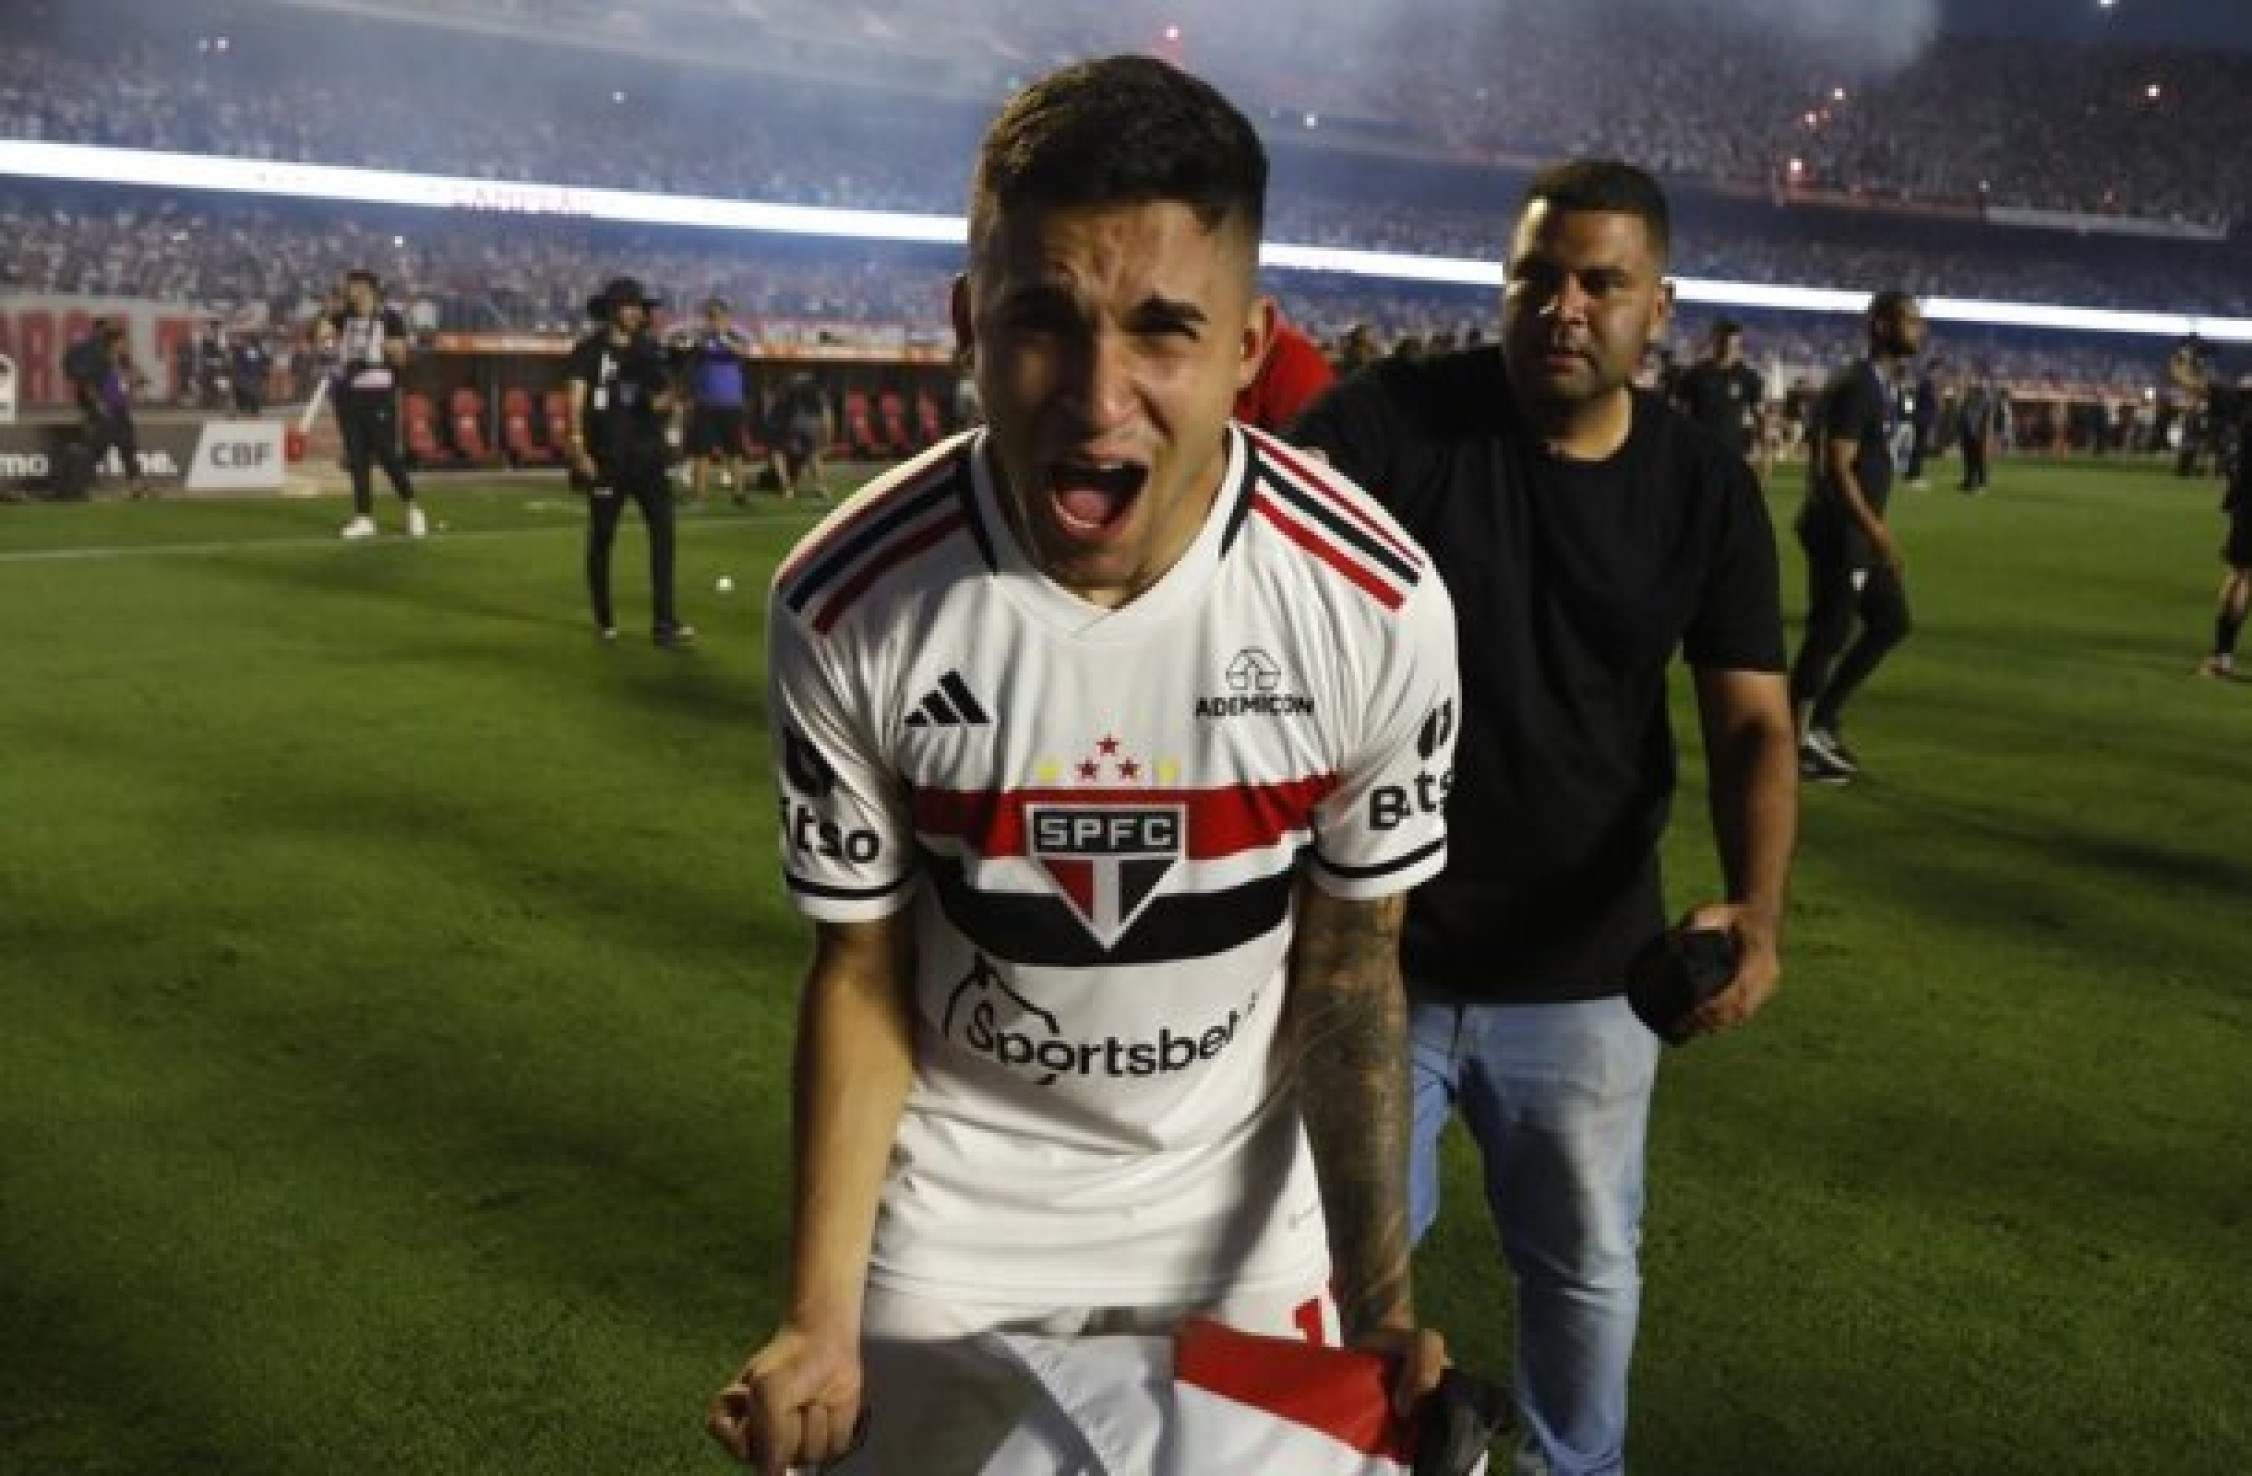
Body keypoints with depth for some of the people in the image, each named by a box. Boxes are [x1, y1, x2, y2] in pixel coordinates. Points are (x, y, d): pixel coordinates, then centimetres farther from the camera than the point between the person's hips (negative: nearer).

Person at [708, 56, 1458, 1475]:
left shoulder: (1379, 607, -22)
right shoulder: (846, 607, -22)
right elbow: (862, 967, -9)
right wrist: (820, 1322, -14)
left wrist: (1380, 1306, -15)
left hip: (1245, 1200, 1)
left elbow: (1350, 968, -9)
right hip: (953, 1206, 0)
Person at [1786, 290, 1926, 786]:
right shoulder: (1857, 386, -18)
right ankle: (1797, 744, 8)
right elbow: (1837, 468, -23)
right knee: (1828, 635, -3)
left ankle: (1823, 721, 21)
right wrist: (1877, 529, -26)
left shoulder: (1885, 386, 13)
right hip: (1841, 531, -10)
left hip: (1859, 531, 10)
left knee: (1892, 620, 15)